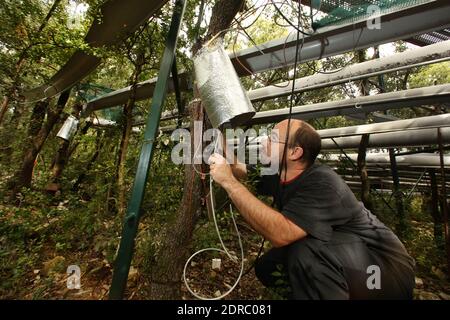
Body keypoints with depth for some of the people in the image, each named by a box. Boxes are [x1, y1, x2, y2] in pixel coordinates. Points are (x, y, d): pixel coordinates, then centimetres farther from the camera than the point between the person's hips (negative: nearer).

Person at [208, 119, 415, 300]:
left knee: (306, 250, -35)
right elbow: (241, 170, 8)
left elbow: (279, 234, -45)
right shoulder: (277, 174, -7)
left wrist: (229, 182, -39)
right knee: (267, 268, 1)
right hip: (330, 256, 8)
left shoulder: (322, 184, -32)